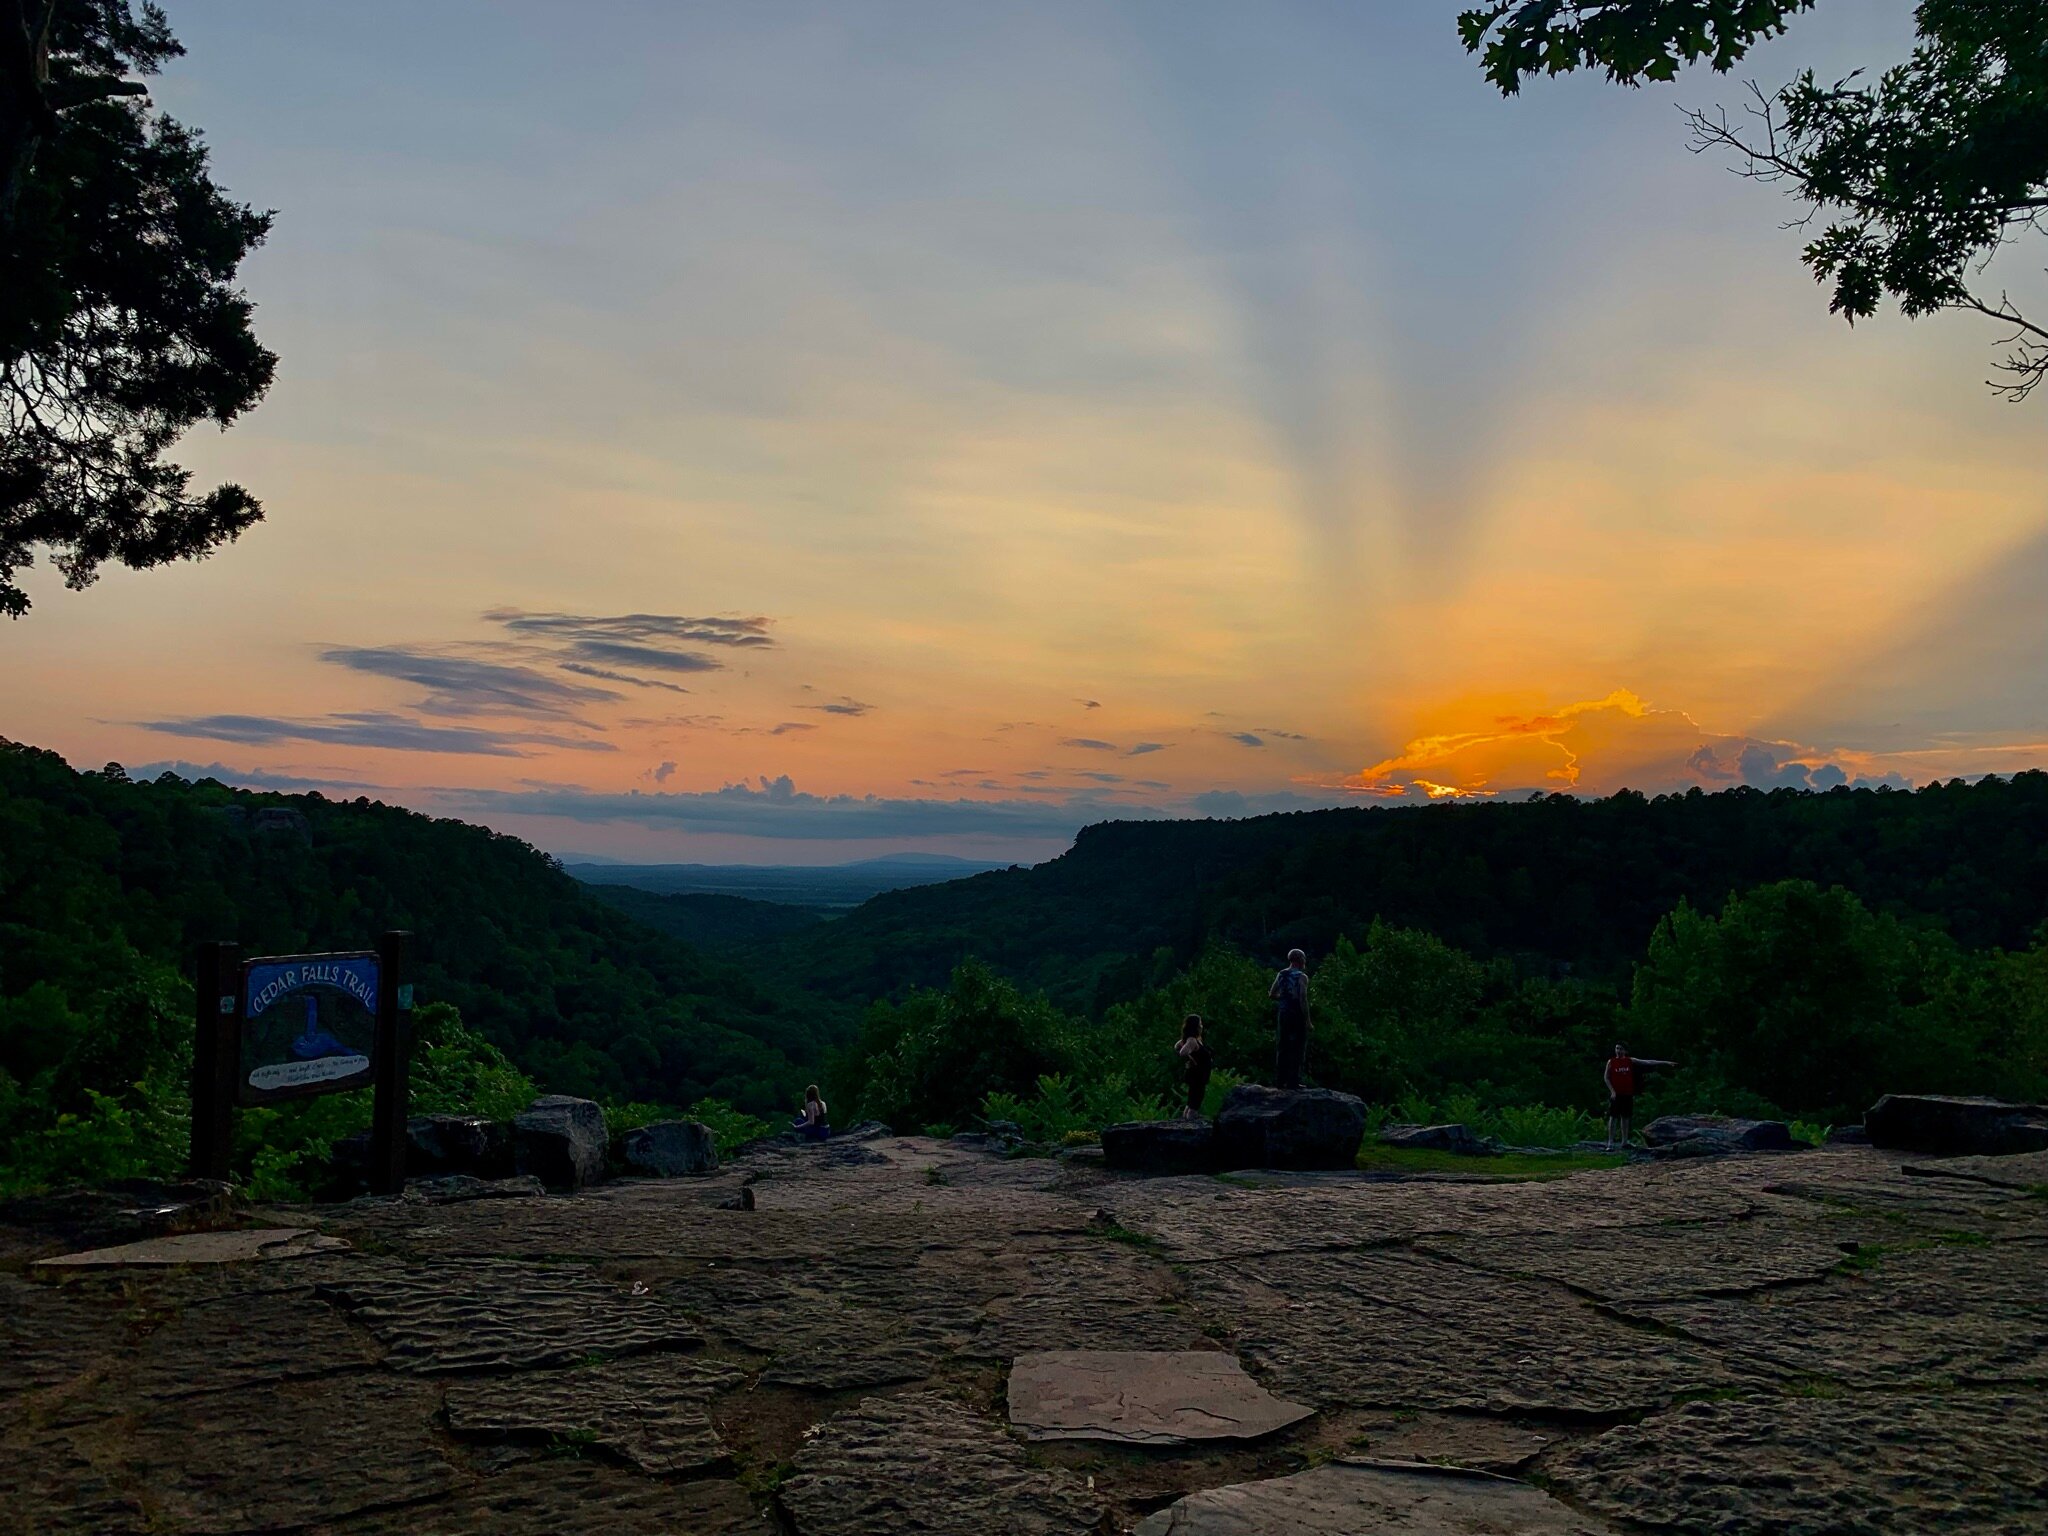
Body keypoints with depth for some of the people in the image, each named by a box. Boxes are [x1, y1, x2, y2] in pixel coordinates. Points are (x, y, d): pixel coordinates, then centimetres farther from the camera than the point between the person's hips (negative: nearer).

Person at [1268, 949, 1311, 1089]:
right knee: (1298, 1048, 0)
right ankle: (1293, 1081, -3)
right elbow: (1303, 999, -17)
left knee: (1283, 1047, 11)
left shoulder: (1281, 975, 8)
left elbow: (1272, 994, 7)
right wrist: (1308, 1020, -13)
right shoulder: (1302, 977, -10)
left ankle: (1281, 1080, 13)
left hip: (1284, 1014, 6)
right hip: (1298, 1015, -6)